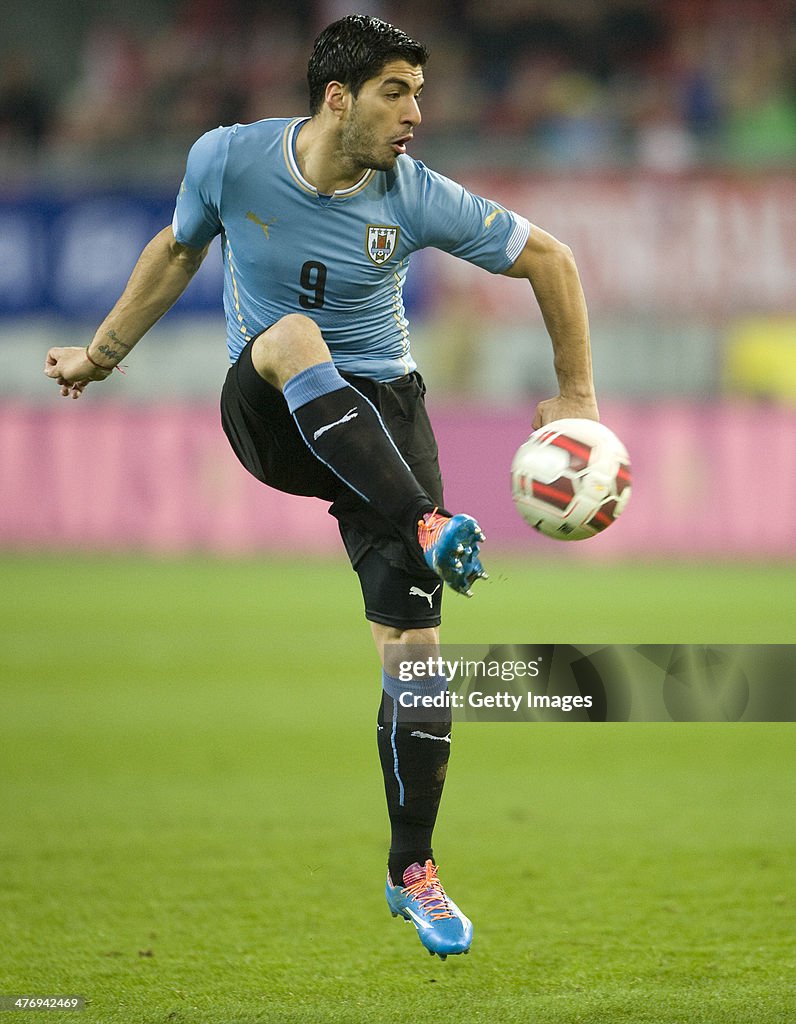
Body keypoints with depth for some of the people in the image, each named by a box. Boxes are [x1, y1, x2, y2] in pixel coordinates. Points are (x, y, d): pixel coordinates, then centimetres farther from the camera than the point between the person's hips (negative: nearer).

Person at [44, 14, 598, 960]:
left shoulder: (417, 198, -11)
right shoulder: (229, 160, -9)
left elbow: (547, 259, 1)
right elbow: (177, 251, 12)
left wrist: (576, 397, 3)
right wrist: (101, 354, 20)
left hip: (378, 416, 0)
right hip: (265, 416, 0)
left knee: (412, 646, -12)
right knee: (290, 338, -37)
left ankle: (411, 872, 3)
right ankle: (427, 530, -46)